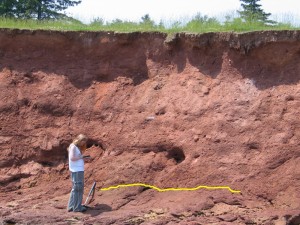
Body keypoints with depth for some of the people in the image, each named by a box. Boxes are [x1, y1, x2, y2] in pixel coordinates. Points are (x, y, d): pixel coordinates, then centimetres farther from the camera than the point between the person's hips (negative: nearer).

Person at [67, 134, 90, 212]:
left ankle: (72, 206, 19)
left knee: (80, 188, 13)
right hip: (76, 170, -10)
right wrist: (81, 157, -12)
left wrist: (83, 158, 2)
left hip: (80, 170, 10)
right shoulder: (73, 147, -9)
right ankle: (76, 207, -1)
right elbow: (72, 158, -19)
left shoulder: (78, 147, 18)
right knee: (77, 188, -6)